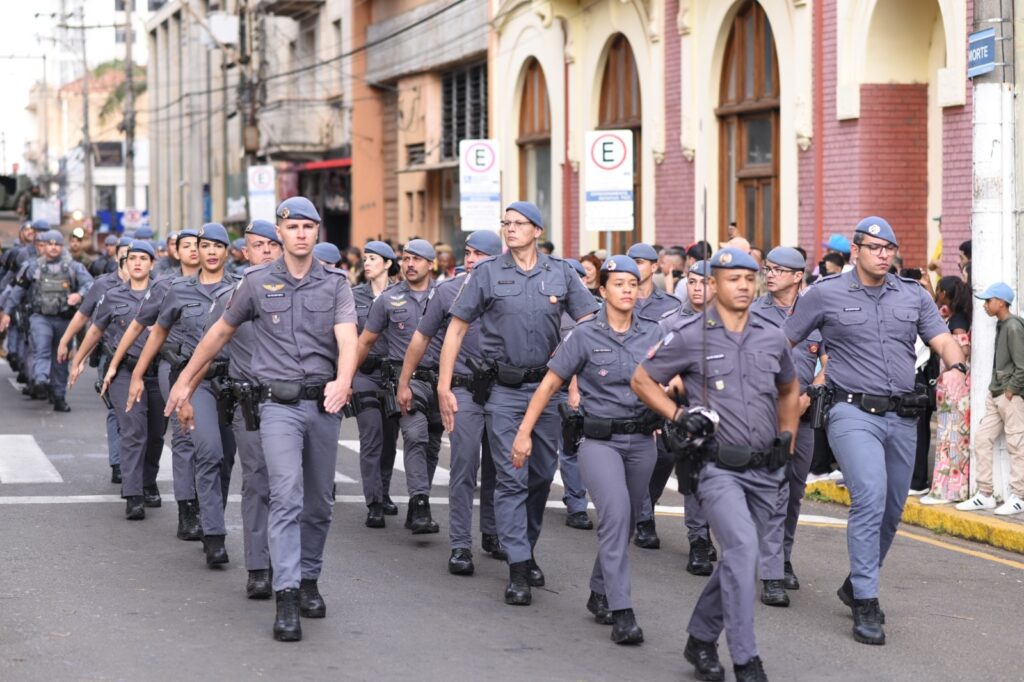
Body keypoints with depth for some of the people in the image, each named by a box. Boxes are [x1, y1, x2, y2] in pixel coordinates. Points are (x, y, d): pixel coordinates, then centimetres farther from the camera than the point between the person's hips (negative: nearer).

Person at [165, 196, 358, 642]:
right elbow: (221, 332, 15)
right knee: (287, 496, -16)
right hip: (279, 403, -2)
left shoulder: (335, 283, 3)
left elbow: (347, 337, -12)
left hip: (325, 403, 2)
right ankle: (287, 599, -19)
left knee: (319, 502, 11)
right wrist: (185, 379, 18)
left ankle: (309, 581, 29)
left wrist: (343, 380, -32)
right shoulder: (257, 282, 3)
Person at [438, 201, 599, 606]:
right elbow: (456, 329, 3)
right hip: (504, 390, -2)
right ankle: (517, 570, -7)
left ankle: (527, 552, 29)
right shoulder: (487, 275, 2)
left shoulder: (560, 274, 6)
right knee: (512, 478, -6)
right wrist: (444, 386, -3)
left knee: (542, 476, 11)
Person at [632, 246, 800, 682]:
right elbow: (642, 380, 4)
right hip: (718, 468, -5)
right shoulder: (689, 336, -4)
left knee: (739, 558, 12)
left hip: (765, 470, 5)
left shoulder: (772, 338, 9)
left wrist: (787, 438, 15)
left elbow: (789, 389, 27)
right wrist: (679, 416, -9)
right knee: (743, 548, -22)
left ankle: (701, 639, 32)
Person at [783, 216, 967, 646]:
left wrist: (956, 366, -17)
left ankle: (856, 585, 33)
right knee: (870, 497, -21)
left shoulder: (914, 297, 10)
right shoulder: (825, 295, 1)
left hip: (902, 416, 5)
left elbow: (943, 341, 3)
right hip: (854, 413, -5)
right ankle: (866, 604, -19)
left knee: (892, 509, 12)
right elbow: (782, 343, 7)